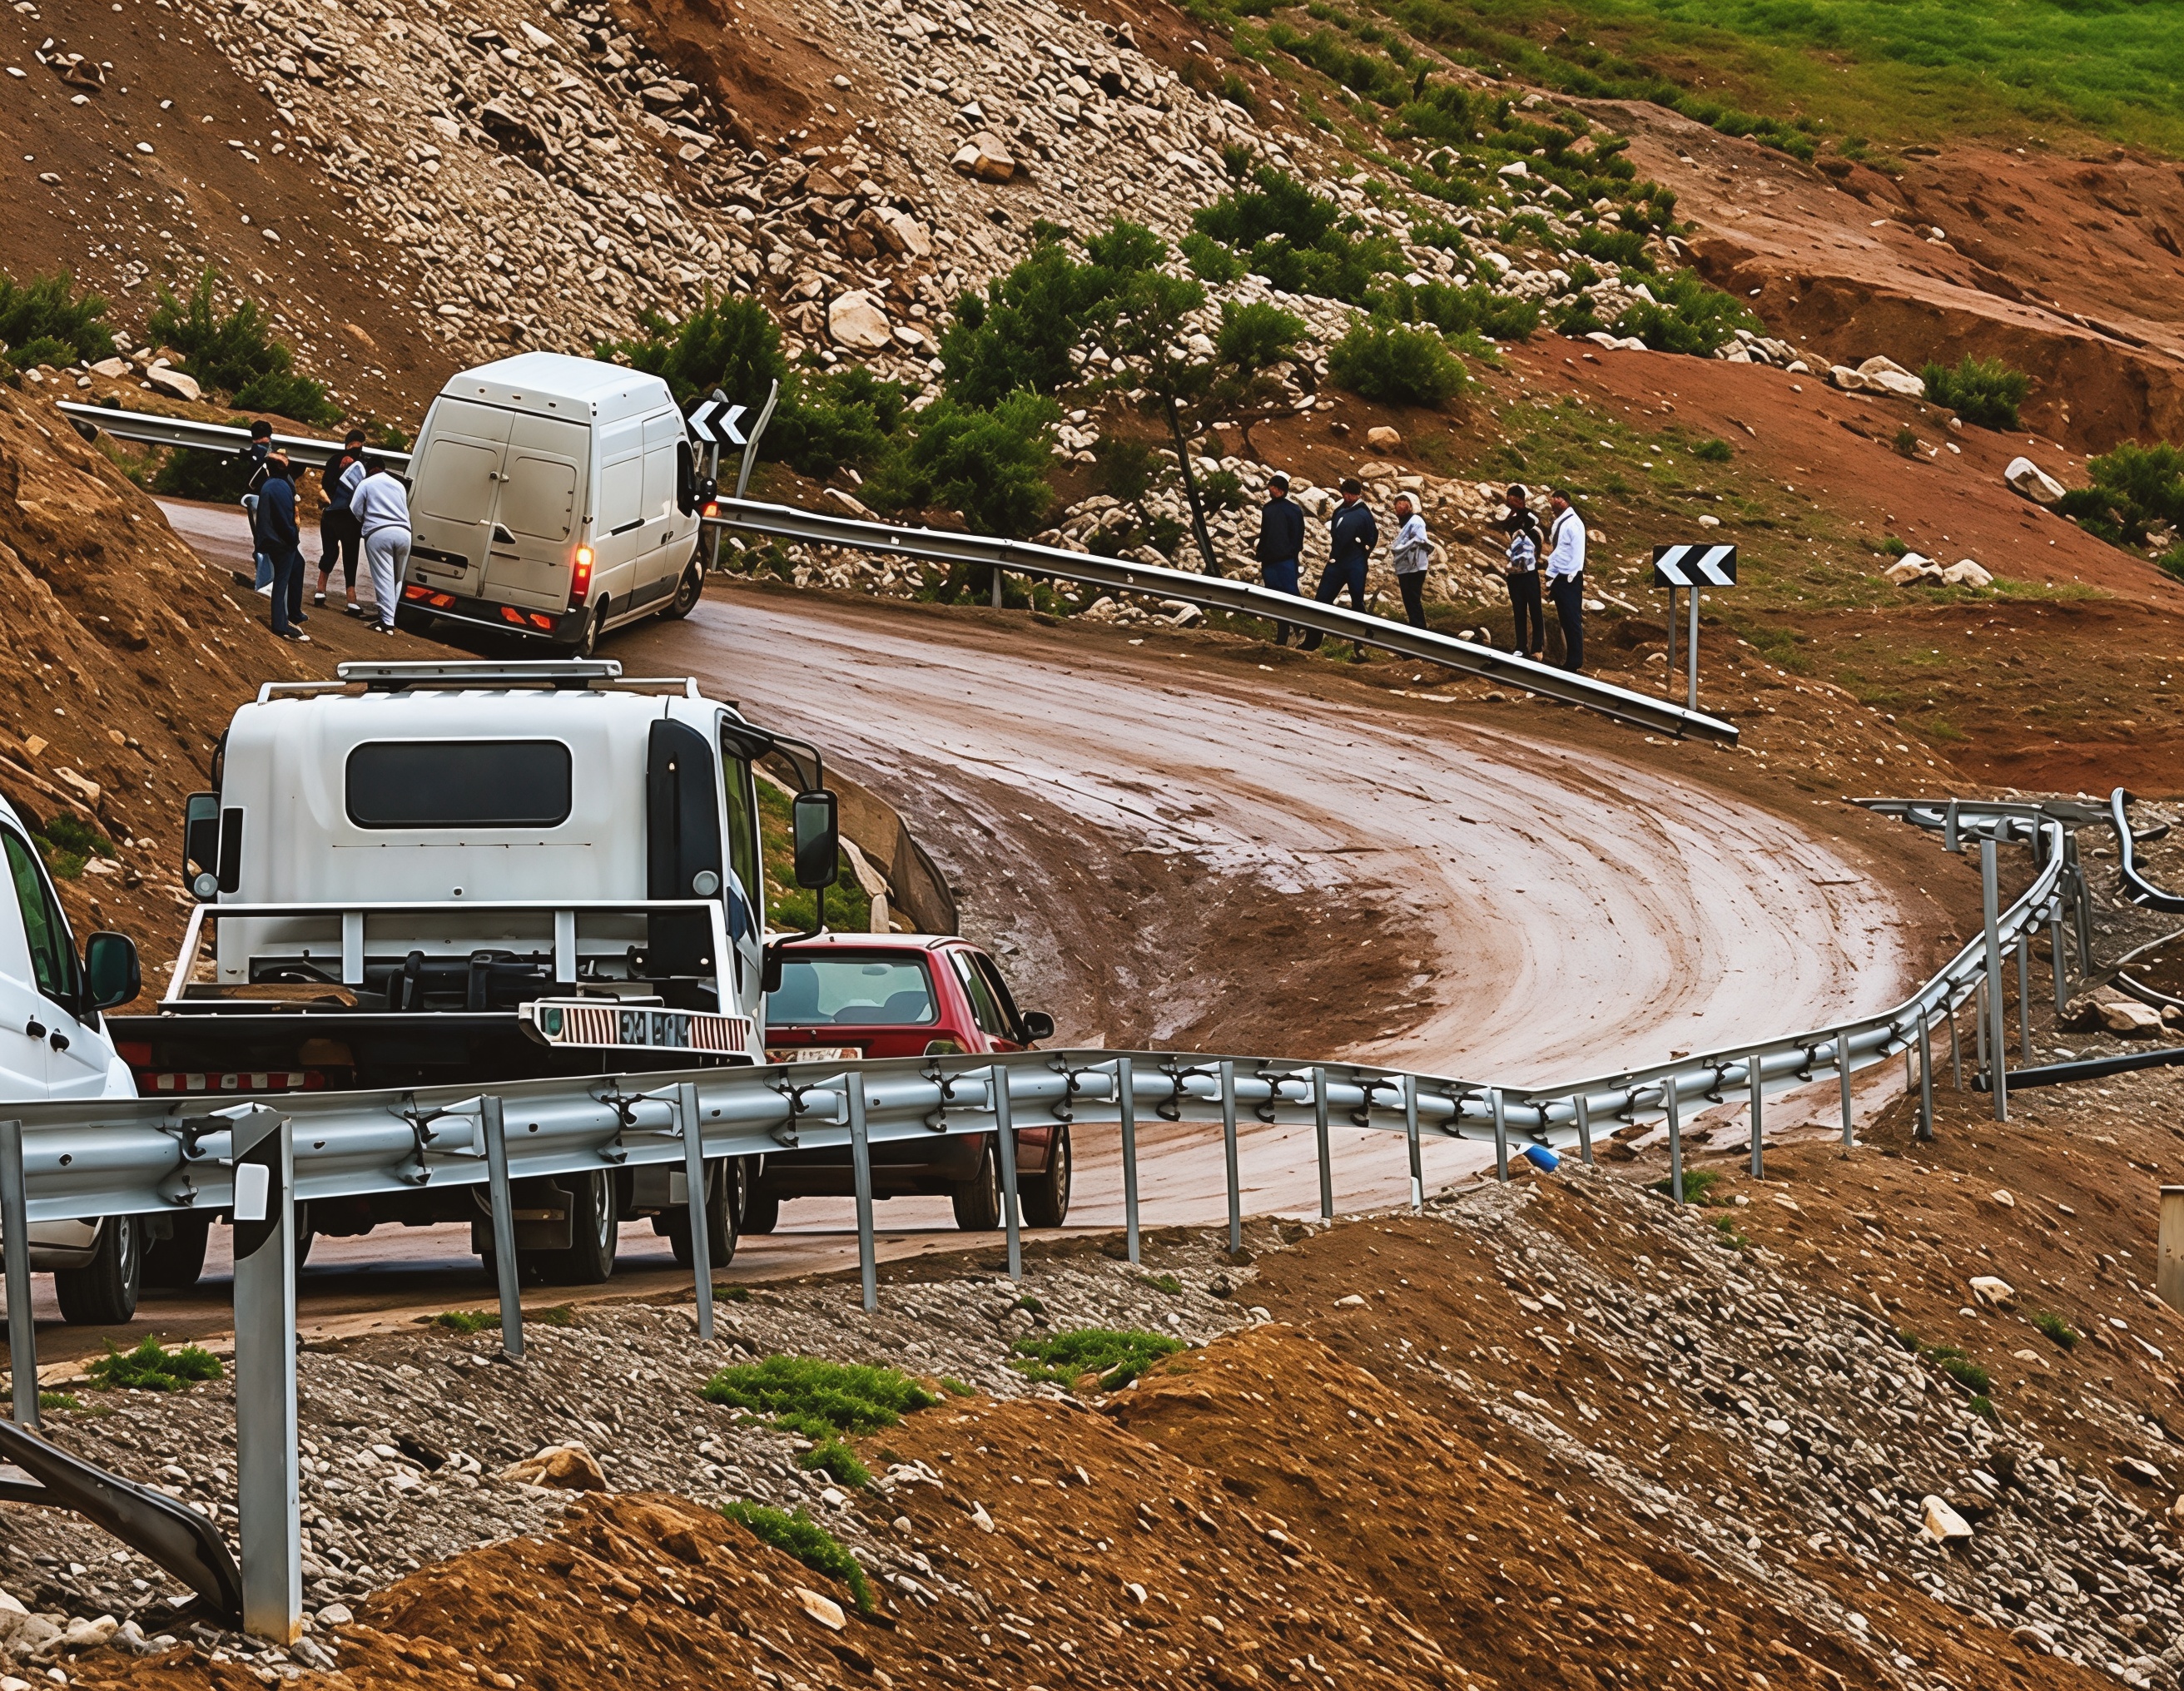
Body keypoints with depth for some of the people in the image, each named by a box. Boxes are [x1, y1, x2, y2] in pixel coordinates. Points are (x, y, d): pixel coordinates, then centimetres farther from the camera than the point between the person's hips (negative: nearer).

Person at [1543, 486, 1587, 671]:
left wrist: (1572, 578, -16)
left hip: (1570, 579, -8)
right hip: (1558, 578, 8)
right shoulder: (1558, 523, 12)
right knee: (1565, 621, 11)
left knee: (1573, 621, -3)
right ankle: (1569, 660, 16)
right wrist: (1551, 578, 12)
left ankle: (1575, 662, 2)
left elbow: (1577, 553, -15)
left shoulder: (1573, 523, -13)